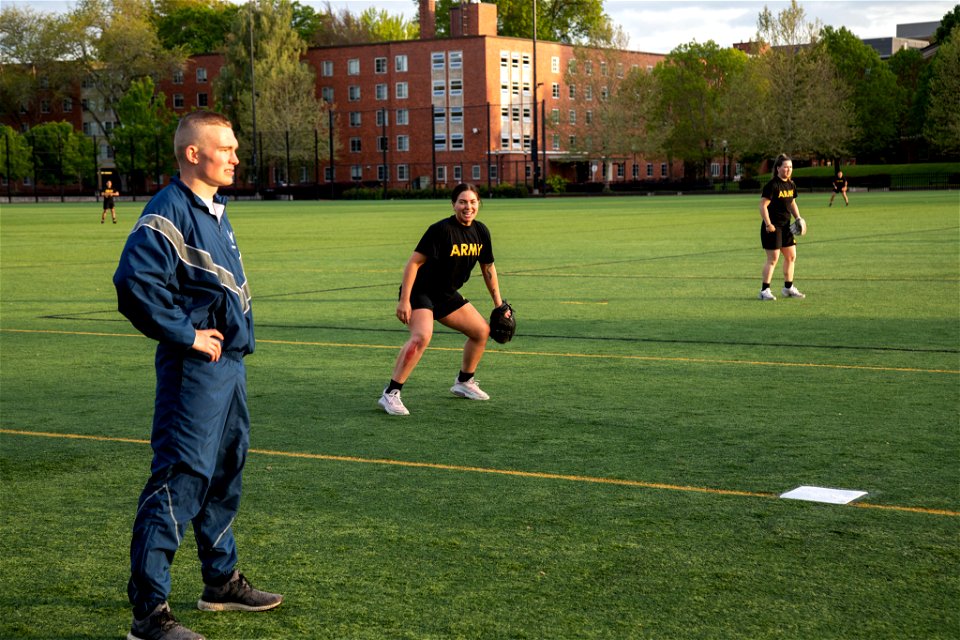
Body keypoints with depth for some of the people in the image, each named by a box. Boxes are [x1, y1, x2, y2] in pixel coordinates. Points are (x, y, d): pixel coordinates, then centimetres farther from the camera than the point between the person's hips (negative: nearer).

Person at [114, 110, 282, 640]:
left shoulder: (214, 210, 14)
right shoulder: (169, 212, -16)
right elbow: (134, 282, -28)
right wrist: (186, 334, -20)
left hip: (228, 362, 10)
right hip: (194, 370, -10)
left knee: (225, 473, 19)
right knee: (180, 479, -9)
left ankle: (221, 581, 34)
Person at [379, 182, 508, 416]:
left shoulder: (481, 232, 2)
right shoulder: (442, 230, -22)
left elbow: (488, 267, 16)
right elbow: (414, 262, -22)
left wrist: (498, 302, 17)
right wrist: (404, 300, -26)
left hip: (447, 295, 8)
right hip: (420, 292, -8)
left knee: (482, 331, 12)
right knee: (422, 336, -31)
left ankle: (464, 382, 32)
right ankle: (390, 394, -26)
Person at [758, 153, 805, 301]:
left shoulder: (791, 185, 9)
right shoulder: (772, 185, -15)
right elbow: (763, 206, -18)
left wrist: (798, 219, 8)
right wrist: (768, 224, -23)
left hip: (786, 226, 9)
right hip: (773, 227, -8)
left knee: (791, 256, 13)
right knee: (773, 258, -8)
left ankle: (788, 287, 25)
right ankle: (764, 290, -2)